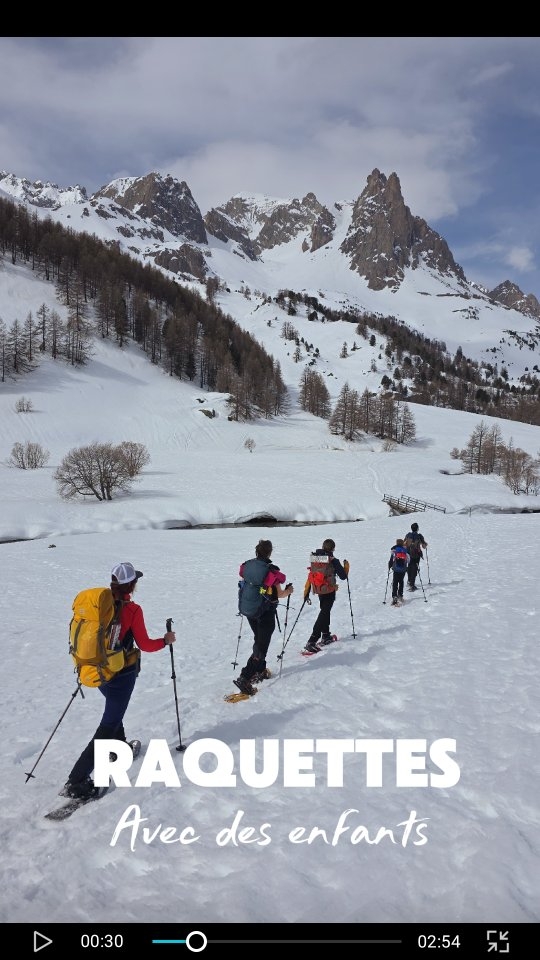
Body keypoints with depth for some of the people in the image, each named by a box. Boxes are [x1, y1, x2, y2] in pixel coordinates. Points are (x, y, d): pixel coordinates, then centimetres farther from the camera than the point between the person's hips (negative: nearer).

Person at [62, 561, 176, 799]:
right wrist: (165, 640, 6)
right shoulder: (132, 610, -18)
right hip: (121, 674, -6)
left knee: (114, 711, 32)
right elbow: (145, 645, -12)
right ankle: (77, 782, -4)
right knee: (108, 726, 0)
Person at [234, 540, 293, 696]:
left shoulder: (247, 567, -3)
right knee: (261, 646, -1)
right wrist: (288, 590, 7)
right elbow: (279, 594, -12)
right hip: (266, 613, -6)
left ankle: (260, 671, 34)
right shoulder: (272, 570, -17)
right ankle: (244, 678, -12)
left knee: (259, 640, 26)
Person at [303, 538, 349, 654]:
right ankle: (311, 642, -14)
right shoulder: (333, 561, -15)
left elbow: (310, 577, 3)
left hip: (319, 591, 6)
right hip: (329, 591, -6)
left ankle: (326, 636, 36)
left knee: (324, 611, 26)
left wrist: (306, 593, 9)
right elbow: (343, 576, -8)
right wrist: (346, 565, 10)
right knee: (324, 614, -5)